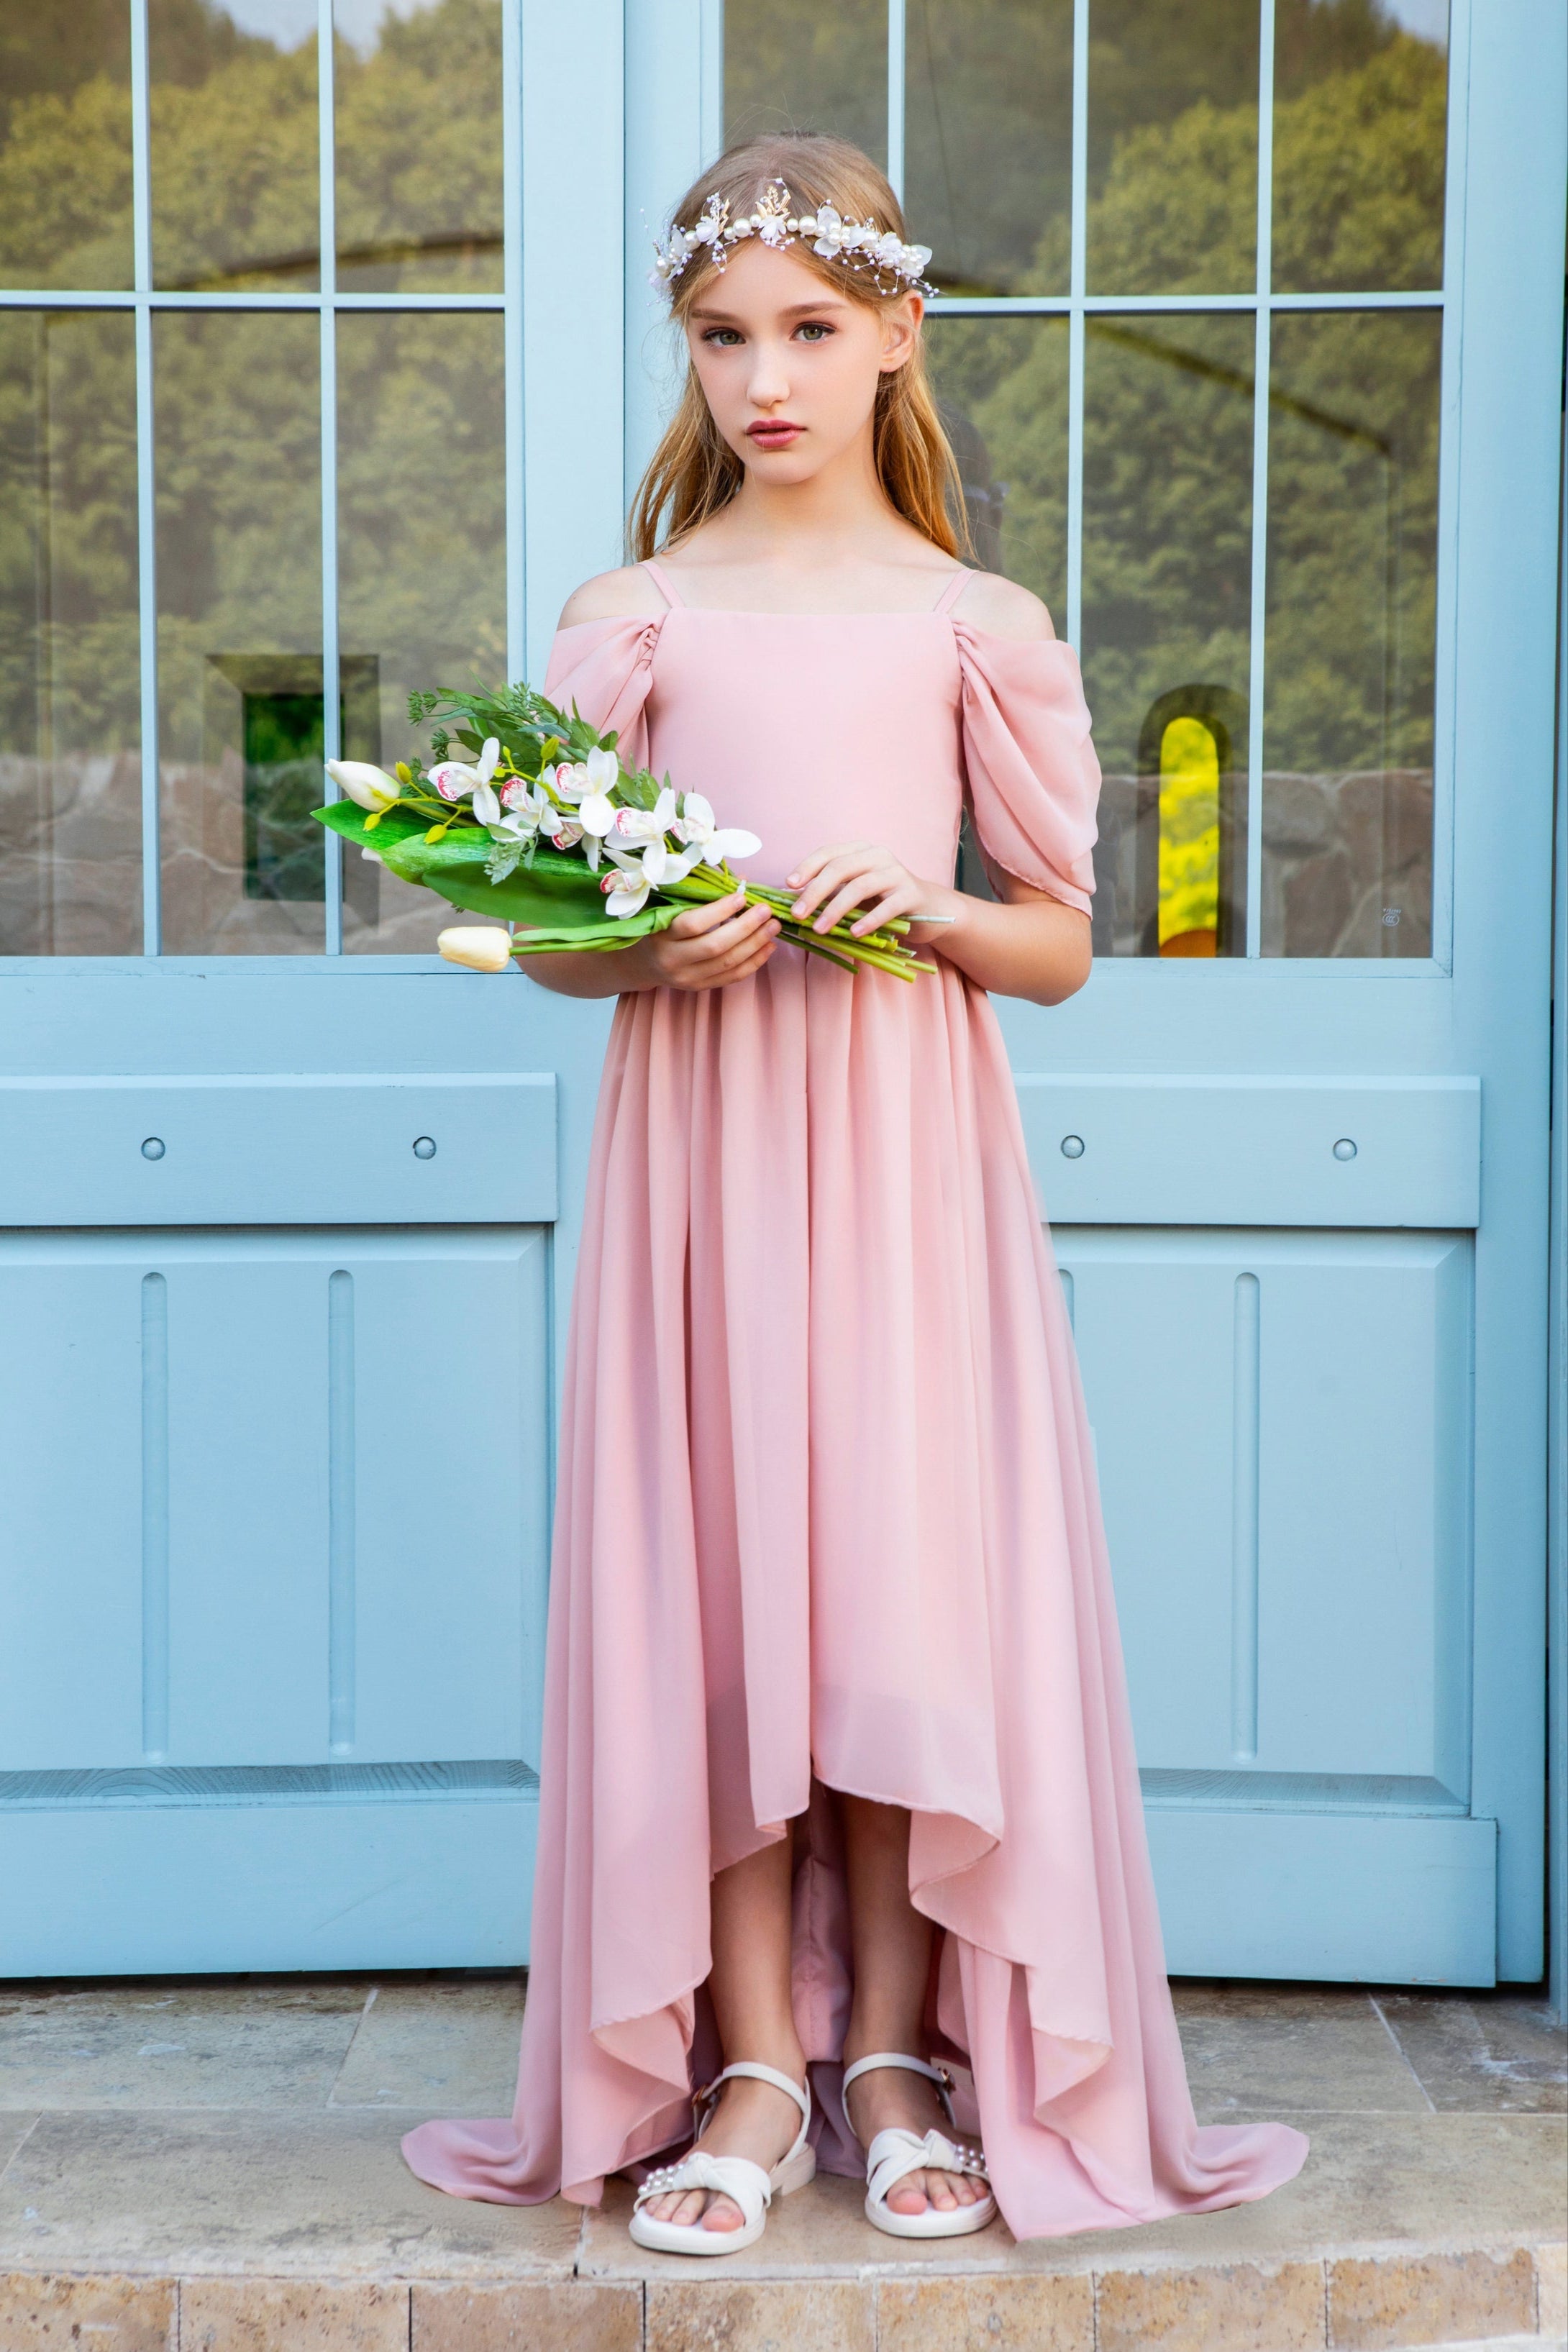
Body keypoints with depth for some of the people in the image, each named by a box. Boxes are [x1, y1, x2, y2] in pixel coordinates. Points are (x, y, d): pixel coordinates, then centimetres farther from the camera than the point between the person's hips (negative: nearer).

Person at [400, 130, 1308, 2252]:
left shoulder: (977, 623, 6)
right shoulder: (631, 619, 8)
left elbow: (1064, 943, 7)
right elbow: (546, 933, 8)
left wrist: (930, 907, -12)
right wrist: (651, 956, -12)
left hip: (911, 1141, 0)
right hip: (694, 1133, 1)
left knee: (911, 1566, -1)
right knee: (712, 1570, 0)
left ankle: (898, 2064, 13)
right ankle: (752, 2068, 11)